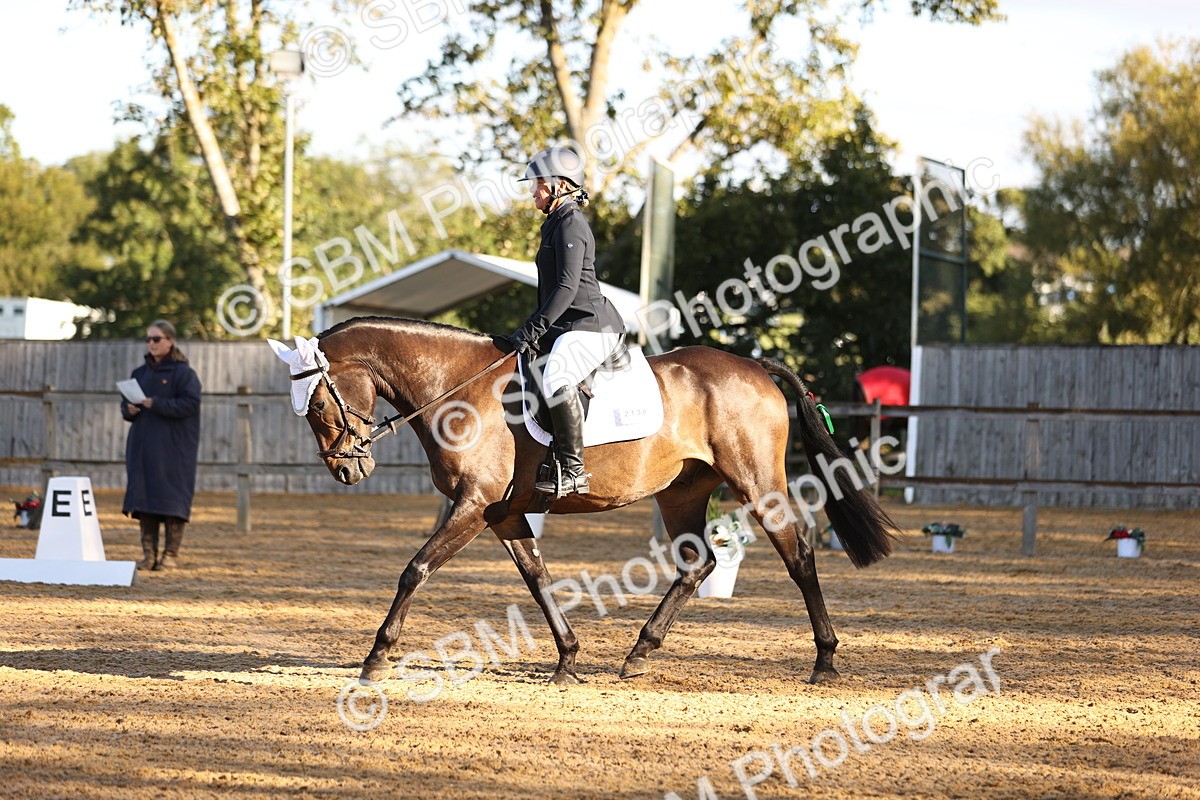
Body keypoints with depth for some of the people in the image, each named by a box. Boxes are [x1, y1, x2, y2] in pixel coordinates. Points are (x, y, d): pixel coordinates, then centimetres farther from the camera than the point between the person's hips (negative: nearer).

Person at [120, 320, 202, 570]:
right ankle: (149, 554, 6)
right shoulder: (140, 373, 14)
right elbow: (125, 403, 18)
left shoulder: (183, 373, -4)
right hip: (143, 446, 6)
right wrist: (129, 409, -6)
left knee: (171, 500, -4)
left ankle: (171, 555, 1)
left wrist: (156, 404, -21)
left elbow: (190, 404, -14)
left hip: (172, 447, -6)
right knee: (144, 500, 2)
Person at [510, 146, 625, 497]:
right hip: (569, 326, 12)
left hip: (590, 325, -12)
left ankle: (574, 472, -35)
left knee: (556, 378, -36)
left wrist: (532, 330, -24)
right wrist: (531, 329, 18)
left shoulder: (570, 225, -12)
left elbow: (567, 287, -21)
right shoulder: (556, 224, 19)